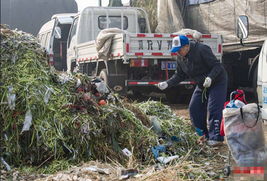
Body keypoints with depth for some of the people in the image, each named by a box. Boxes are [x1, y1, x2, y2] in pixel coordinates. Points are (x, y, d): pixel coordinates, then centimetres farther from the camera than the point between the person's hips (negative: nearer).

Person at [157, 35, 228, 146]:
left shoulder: (201, 50, -26)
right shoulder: (180, 58, -2)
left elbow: (217, 66, -25)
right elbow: (179, 75, 7)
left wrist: (210, 78, -42)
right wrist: (167, 84, -8)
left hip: (217, 82, -8)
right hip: (202, 85, 8)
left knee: (213, 110, -15)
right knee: (194, 108, 2)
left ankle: (216, 138, -10)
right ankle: (204, 135, 14)